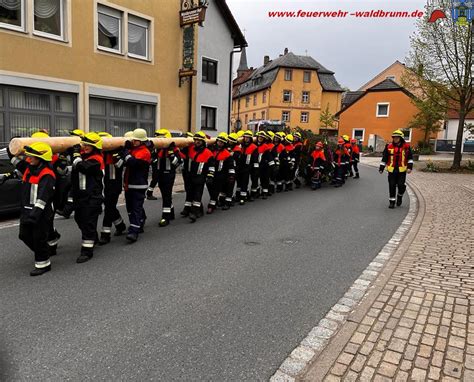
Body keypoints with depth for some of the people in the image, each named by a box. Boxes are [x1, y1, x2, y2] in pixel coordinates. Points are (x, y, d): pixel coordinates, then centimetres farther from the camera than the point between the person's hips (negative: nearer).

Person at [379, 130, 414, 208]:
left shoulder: (406, 147, 2)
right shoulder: (389, 147, 3)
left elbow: (410, 158, 7)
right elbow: (384, 158, 7)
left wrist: (410, 167, -3)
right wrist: (381, 168, 5)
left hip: (402, 170, -1)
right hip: (391, 170, 1)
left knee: (401, 185, -5)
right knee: (392, 186, 3)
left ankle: (400, 196, 25)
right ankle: (392, 201, 13)